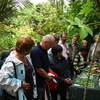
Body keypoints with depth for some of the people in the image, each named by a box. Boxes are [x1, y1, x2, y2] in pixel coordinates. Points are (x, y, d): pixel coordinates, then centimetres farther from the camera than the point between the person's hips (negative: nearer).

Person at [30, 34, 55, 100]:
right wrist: (49, 78, -12)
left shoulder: (44, 50, 7)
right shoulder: (36, 51, -23)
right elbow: (39, 69, -25)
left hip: (43, 82, 9)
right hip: (38, 83, -9)